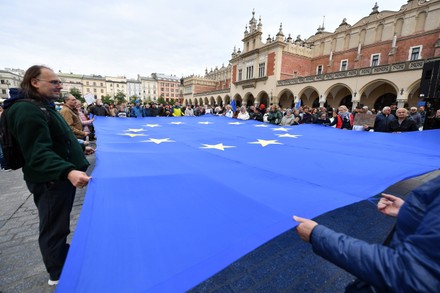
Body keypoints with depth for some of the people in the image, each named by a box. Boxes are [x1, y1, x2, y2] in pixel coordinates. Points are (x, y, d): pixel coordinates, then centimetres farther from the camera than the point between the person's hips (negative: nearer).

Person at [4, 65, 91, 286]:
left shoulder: (45, 107, 13)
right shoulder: (27, 110, -22)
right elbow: (39, 154, -32)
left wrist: (77, 148, 32)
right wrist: (68, 171, -45)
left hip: (61, 175, 11)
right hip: (50, 180, -10)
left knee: (59, 223, 25)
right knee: (54, 227, 8)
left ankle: (64, 258, 47)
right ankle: (58, 273, 29)